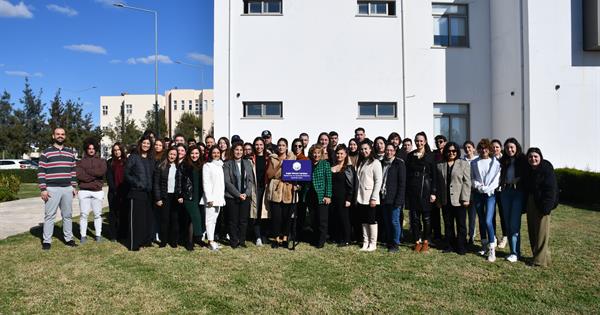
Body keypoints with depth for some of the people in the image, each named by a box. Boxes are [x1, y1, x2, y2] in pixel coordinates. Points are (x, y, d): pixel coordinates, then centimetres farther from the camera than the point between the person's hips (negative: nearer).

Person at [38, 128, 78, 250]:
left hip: (67, 189, 4)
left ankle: (68, 238, 16)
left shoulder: (70, 153, 12)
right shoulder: (46, 153, 0)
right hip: (52, 189, -4)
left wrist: (74, 187, 10)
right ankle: (46, 241, 6)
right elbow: (41, 172, -3)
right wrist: (43, 189, -9)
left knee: (68, 215, 9)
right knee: (49, 215, 0)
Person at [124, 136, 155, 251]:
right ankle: (133, 244, 2)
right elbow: (126, 173, -4)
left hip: (148, 192, 5)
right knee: (135, 218, -4)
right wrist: (136, 183, -13)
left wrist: (151, 186, 6)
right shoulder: (133, 157, -1)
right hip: (136, 192, -5)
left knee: (147, 217, 7)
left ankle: (146, 240, 18)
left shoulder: (151, 159, 14)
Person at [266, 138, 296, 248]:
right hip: (275, 190, -1)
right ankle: (277, 239, 11)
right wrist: (279, 166, -9)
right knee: (276, 215, -2)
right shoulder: (272, 158, 7)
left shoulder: (292, 158, 10)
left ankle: (285, 238, 17)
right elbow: (269, 174, 0)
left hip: (288, 190, 1)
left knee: (286, 216, 3)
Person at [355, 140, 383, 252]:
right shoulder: (360, 163, 16)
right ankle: (365, 242, 15)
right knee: (364, 221, 9)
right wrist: (356, 197, 11)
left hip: (370, 198, -6)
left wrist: (374, 198, -16)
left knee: (372, 221, -1)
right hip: (361, 198, 6)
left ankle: (373, 244, 6)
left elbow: (378, 181, -10)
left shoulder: (375, 162, -5)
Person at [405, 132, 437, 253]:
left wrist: (433, 192, -7)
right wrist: (406, 191, 1)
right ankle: (417, 241, 14)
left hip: (426, 189, -2)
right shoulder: (410, 156, 8)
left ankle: (426, 242, 15)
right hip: (413, 189, 2)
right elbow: (407, 174, 7)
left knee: (426, 217, 3)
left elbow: (434, 175, -1)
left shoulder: (430, 156, 1)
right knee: (414, 217, 4)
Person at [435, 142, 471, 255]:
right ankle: (451, 245, 20)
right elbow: (438, 183, 10)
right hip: (445, 201, 3)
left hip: (459, 200, -3)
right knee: (448, 224, 10)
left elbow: (467, 182, -5)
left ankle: (461, 247, 13)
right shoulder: (440, 166, 10)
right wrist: (439, 199, 6)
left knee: (461, 224, 4)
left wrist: (465, 198, -11)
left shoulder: (464, 164, 1)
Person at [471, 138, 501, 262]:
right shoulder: (474, 163, 8)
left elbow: (497, 179, -4)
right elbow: (472, 178, 7)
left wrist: (487, 189, -12)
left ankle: (492, 250, -10)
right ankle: (484, 245, 22)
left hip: (490, 194, -3)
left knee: (488, 221, -14)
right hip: (478, 194, 3)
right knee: (481, 220, 10)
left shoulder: (495, 163, 0)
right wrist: (479, 186, -9)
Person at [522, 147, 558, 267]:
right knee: (532, 231, 12)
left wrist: (546, 207, -21)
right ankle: (536, 255, 24)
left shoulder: (547, 170, -12)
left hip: (541, 205, -7)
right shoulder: (528, 170, 10)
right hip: (530, 203, 8)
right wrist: (525, 205, 10)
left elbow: (550, 190, -17)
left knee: (542, 231, -2)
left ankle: (541, 259, 5)